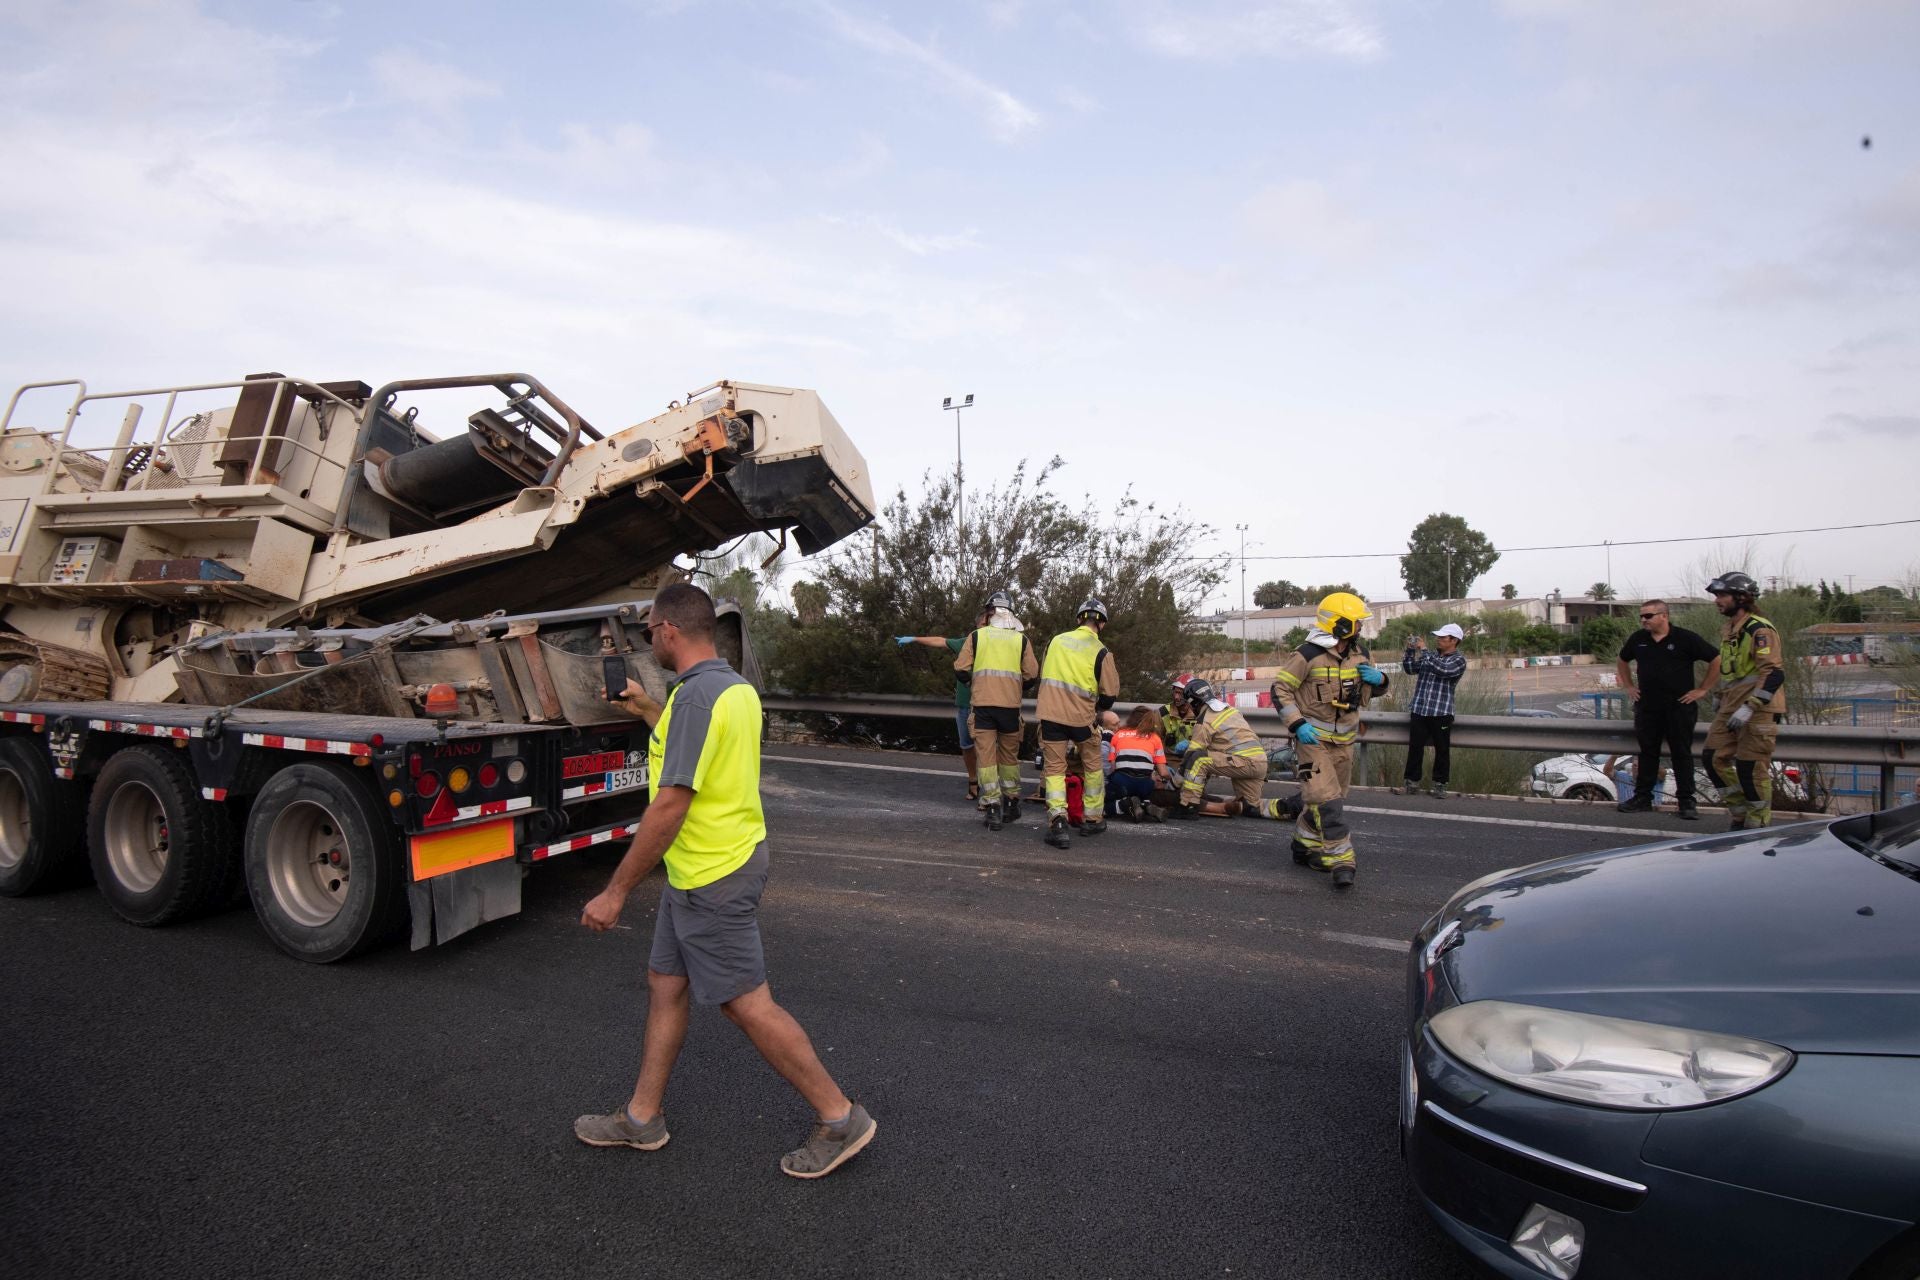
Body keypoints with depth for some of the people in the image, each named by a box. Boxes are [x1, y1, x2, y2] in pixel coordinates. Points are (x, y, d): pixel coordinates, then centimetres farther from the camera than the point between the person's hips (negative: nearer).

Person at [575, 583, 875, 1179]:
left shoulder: (696, 695, -23)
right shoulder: (736, 687, 7)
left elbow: (671, 804, -25)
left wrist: (616, 891, -18)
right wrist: (649, 712, 32)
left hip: (711, 877, -10)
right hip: (701, 870, 10)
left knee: (747, 1004, 0)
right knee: (665, 985, 19)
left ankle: (840, 1117, 11)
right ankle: (641, 1117, 34)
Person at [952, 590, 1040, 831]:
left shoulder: (975, 636, 4)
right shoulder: (1022, 639, 6)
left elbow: (961, 670, 2)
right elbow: (1032, 675, 4)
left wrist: (969, 684, 23)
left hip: (982, 704, -1)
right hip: (1011, 705, 1)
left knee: (986, 755, 2)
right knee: (1009, 755, 16)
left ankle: (992, 807, -4)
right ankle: (1011, 803, 24)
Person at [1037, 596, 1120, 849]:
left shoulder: (1056, 641, 5)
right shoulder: (1101, 652, -6)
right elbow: (1110, 695, -3)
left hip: (1050, 714, 2)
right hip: (1081, 717, -2)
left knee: (1054, 768, 8)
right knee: (1092, 768, 18)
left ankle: (1057, 820, -8)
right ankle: (1093, 819, 26)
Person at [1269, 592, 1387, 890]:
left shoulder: (1359, 654, 5)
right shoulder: (1308, 655, -17)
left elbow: (1376, 688, 20)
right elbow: (1280, 690, -14)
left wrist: (1378, 679, -5)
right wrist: (1298, 725, -21)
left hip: (1344, 740, 7)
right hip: (1313, 739, -7)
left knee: (1330, 797, 16)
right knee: (1327, 800, -14)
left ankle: (1305, 845, 33)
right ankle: (1341, 860, -8)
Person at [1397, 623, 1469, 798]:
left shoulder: (1459, 660, -3)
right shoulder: (1431, 656, 14)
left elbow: (1442, 669, -21)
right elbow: (1410, 668, 14)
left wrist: (1424, 650, -16)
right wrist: (1411, 650, 1)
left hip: (1441, 712, -5)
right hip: (1419, 709, 5)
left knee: (1442, 750, 4)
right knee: (1415, 747, 6)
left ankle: (1440, 784, 14)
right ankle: (1412, 783, 12)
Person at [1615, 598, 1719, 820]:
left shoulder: (1686, 639, -8)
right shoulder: (1638, 639, 6)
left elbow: (1717, 659, -5)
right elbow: (1622, 661, 24)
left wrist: (1703, 689, -5)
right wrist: (1629, 686, 15)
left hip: (1680, 707, -4)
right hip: (1647, 707, 4)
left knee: (1681, 754, 1)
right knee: (1647, 753, 9)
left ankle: (1687, 802, 8)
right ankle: (1642, 798, 15)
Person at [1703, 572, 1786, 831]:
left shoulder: (1760, 630, -15)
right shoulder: (1728, 630, 14)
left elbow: (1774, 674, -23)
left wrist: (1749, 707, -27)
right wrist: (1721, 700, 29)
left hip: (1758, 710, -9)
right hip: (1732, 708, 9)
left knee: (1752, 770, -5)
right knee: (1714, 758, 6)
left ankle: (1760, 826, 9)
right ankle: (1740, 817, 18)